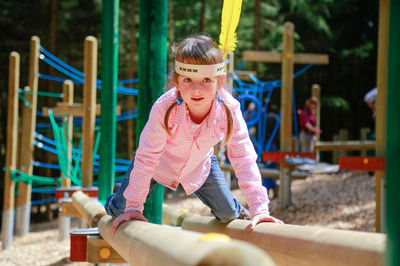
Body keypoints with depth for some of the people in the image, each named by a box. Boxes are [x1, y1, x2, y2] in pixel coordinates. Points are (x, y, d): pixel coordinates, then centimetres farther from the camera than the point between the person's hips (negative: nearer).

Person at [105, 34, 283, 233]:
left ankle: (240, 214, 42)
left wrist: (260, 209, -34)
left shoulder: (229, 110, -34)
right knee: (121, 208, 0)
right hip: (160, 161, -2)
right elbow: (146, 157, -32)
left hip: (199, 164, 2)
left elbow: (243, 158, -28)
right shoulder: (164, 108, -40)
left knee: (227, 213, 2)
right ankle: (111, 206, 39)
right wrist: (134, 207, -29)